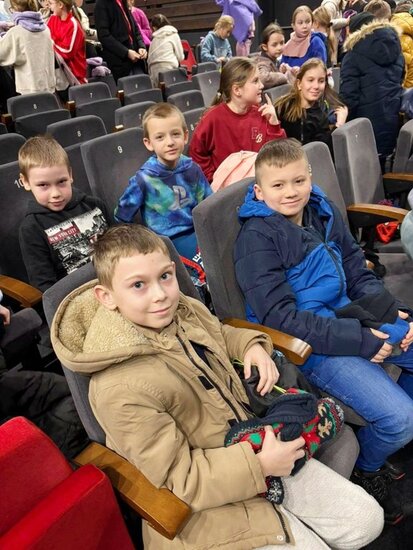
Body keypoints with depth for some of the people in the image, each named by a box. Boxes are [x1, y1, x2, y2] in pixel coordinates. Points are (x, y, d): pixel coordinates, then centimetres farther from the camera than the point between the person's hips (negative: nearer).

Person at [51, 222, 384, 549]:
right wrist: (259, 465, -25)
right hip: (208, 496, -6)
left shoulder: (185, 310, -9)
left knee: (366, 520, 11)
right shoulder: (121, 388, -30)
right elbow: (177, 476, -23)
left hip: (254, 445, 7)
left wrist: (253, 346, -4)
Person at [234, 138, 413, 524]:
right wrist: (357, 340, -22)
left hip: (350, 316, 8)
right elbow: (280, 315, -20)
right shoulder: (256, 238, -16)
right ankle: (368, 471, 20)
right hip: (307, 342, -8)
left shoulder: (323, 213, 5)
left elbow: (358, 271, 13)